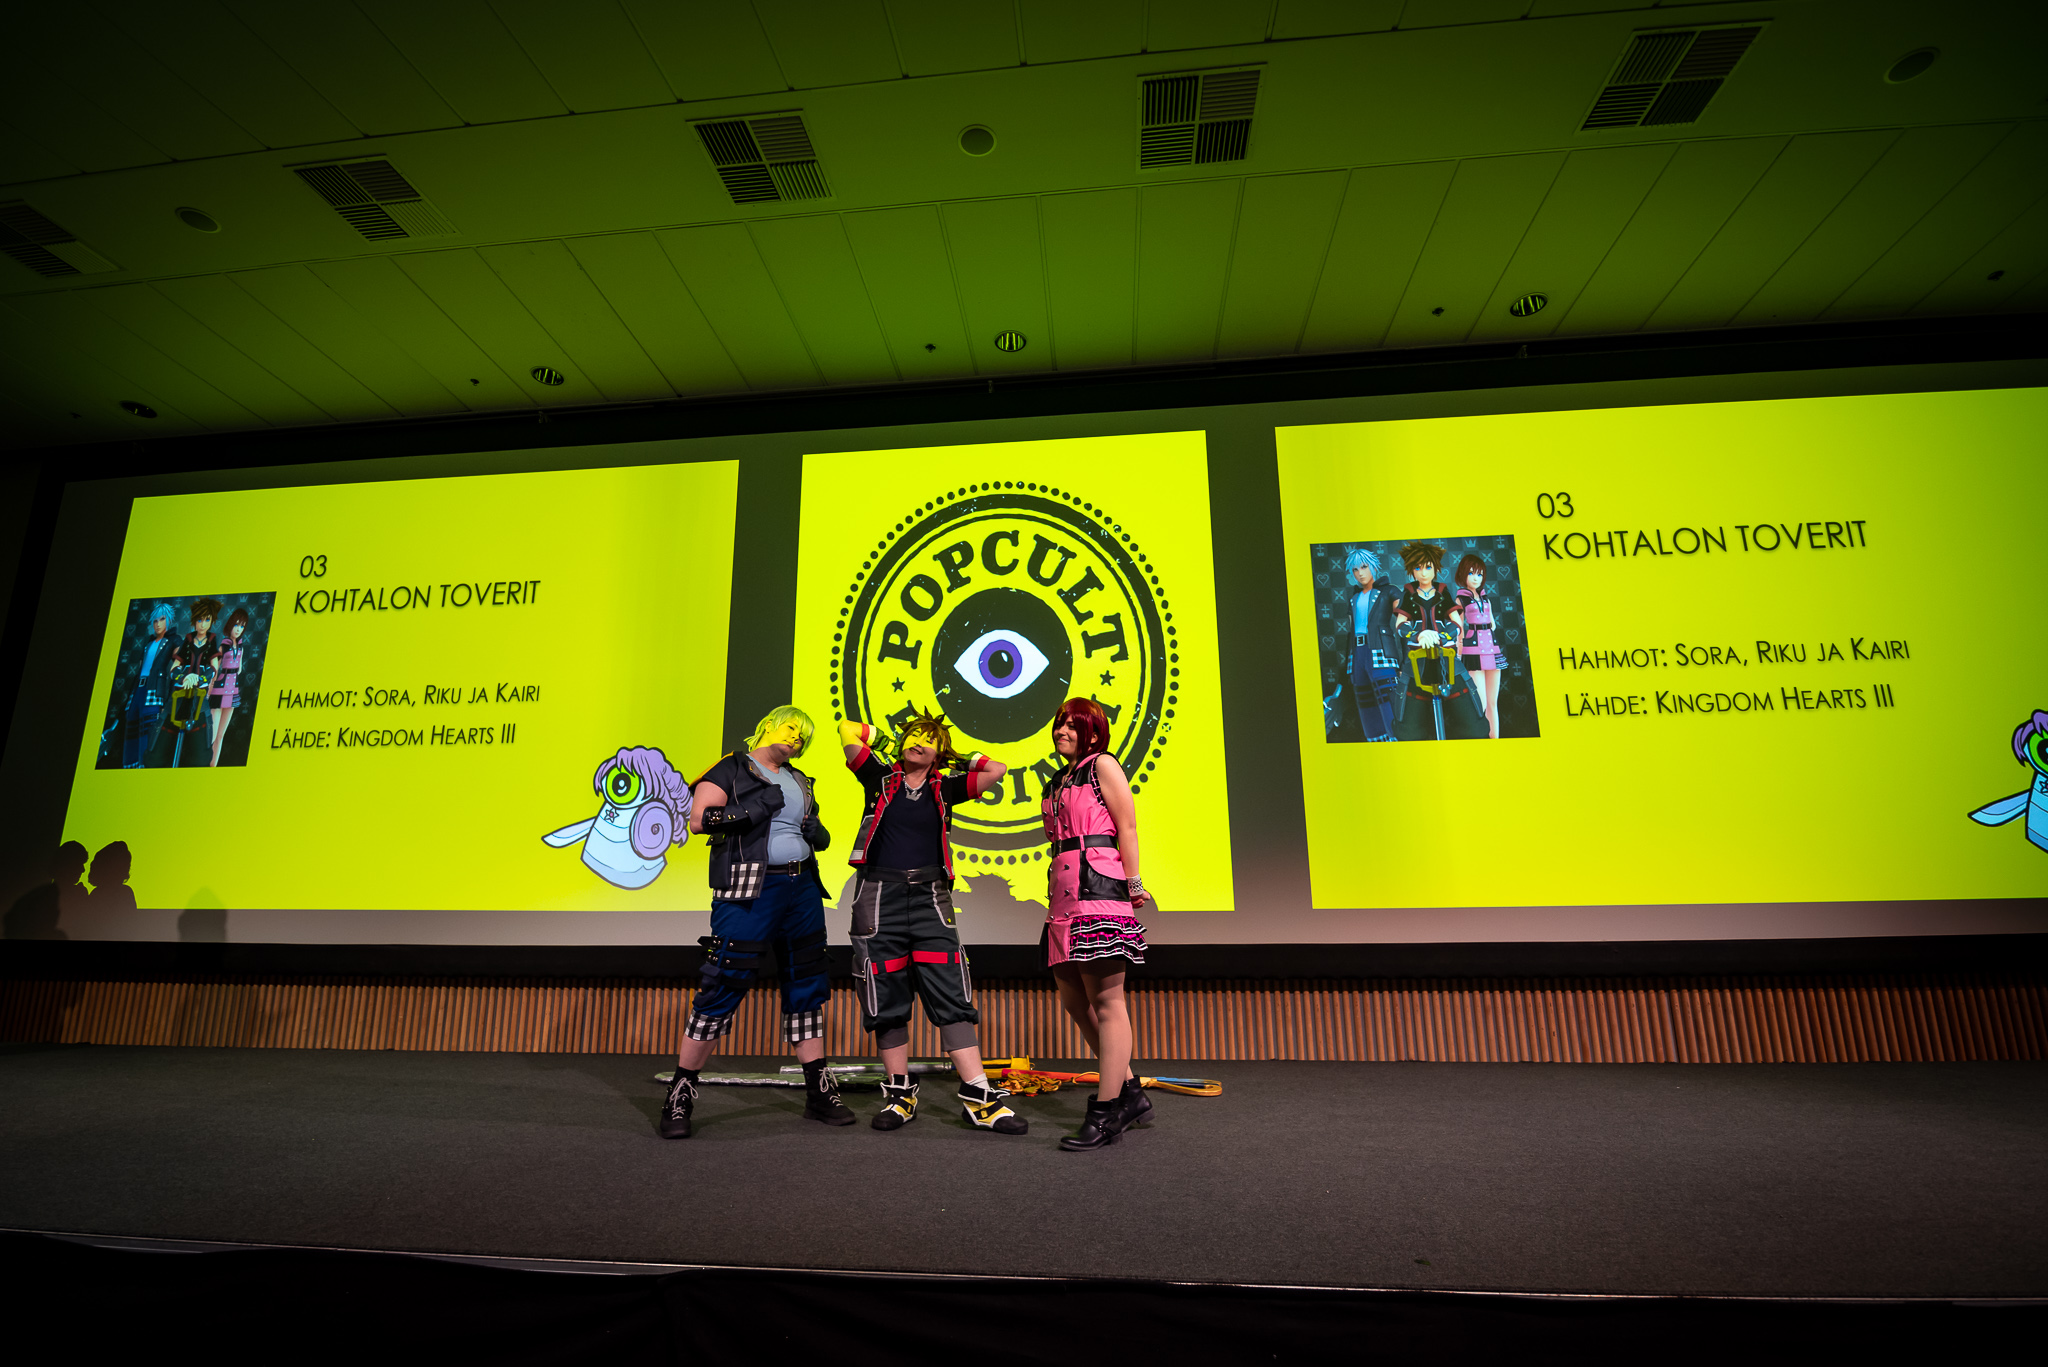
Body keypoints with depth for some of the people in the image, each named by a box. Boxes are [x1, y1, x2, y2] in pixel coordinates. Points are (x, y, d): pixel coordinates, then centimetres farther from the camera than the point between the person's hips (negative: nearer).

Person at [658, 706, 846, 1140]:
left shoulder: (798, 781, 19)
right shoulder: (731, 770, -2)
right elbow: (699, 818, -13)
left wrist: (818, 833, 6)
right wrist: (752, 810, -23)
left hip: (802, 888, 7)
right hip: (750, 890, -7)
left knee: (807, 985, 10)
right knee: (724, 986, -7)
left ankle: (819, 1092, 20)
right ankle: (680, 1095, 9)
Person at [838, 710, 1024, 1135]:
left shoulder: (944, 789, 11)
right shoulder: (881, 778, 8)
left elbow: (996, 771, 4)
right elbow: (847, 732, -2)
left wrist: (958, 758, 14)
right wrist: (884, 736, 14)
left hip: (930, 897, 1)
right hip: (880, 896, 0)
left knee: (952, 996, -4)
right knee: (887, 1002, 5)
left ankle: (978, 1097, -2)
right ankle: (900, 1094, 18)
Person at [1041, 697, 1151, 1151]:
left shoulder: (1103, 765, 2)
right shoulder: (1057, 783, 23)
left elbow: (1127, 828, -6)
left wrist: (1133, 884, -13)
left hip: (1099, 885, -9)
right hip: (1064, 894, 9)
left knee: (1105, 999, -6)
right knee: (1073, 998, 9)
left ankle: (1106, 1113, -1)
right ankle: (1130, 1093, 20)